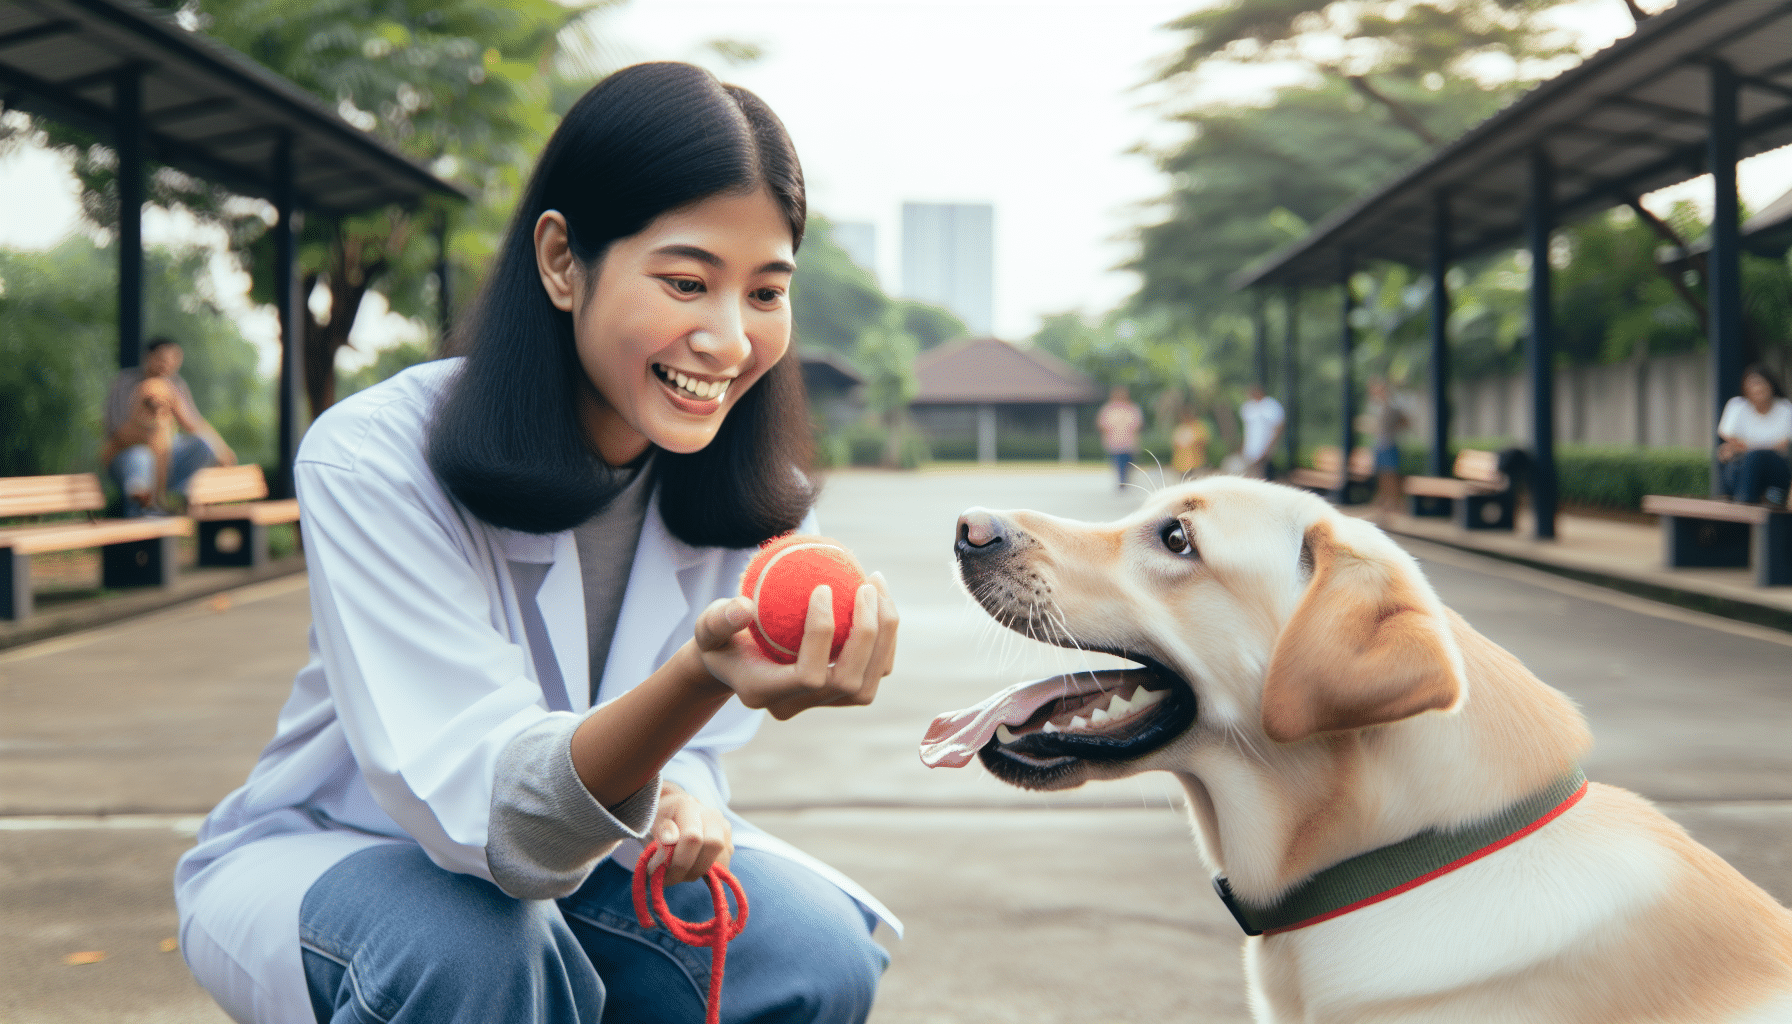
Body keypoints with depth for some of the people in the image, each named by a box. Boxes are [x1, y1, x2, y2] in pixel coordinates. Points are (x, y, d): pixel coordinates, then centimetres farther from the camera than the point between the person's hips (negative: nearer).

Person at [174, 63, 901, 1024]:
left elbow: (684, 751, 1)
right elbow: (483, 809, -35)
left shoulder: (744, 493, -10)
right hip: (323, 860, -4)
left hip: (559, 851, 4)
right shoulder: (370, 460, -26)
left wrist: (683, 798, -25)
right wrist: (702, 680, -55)